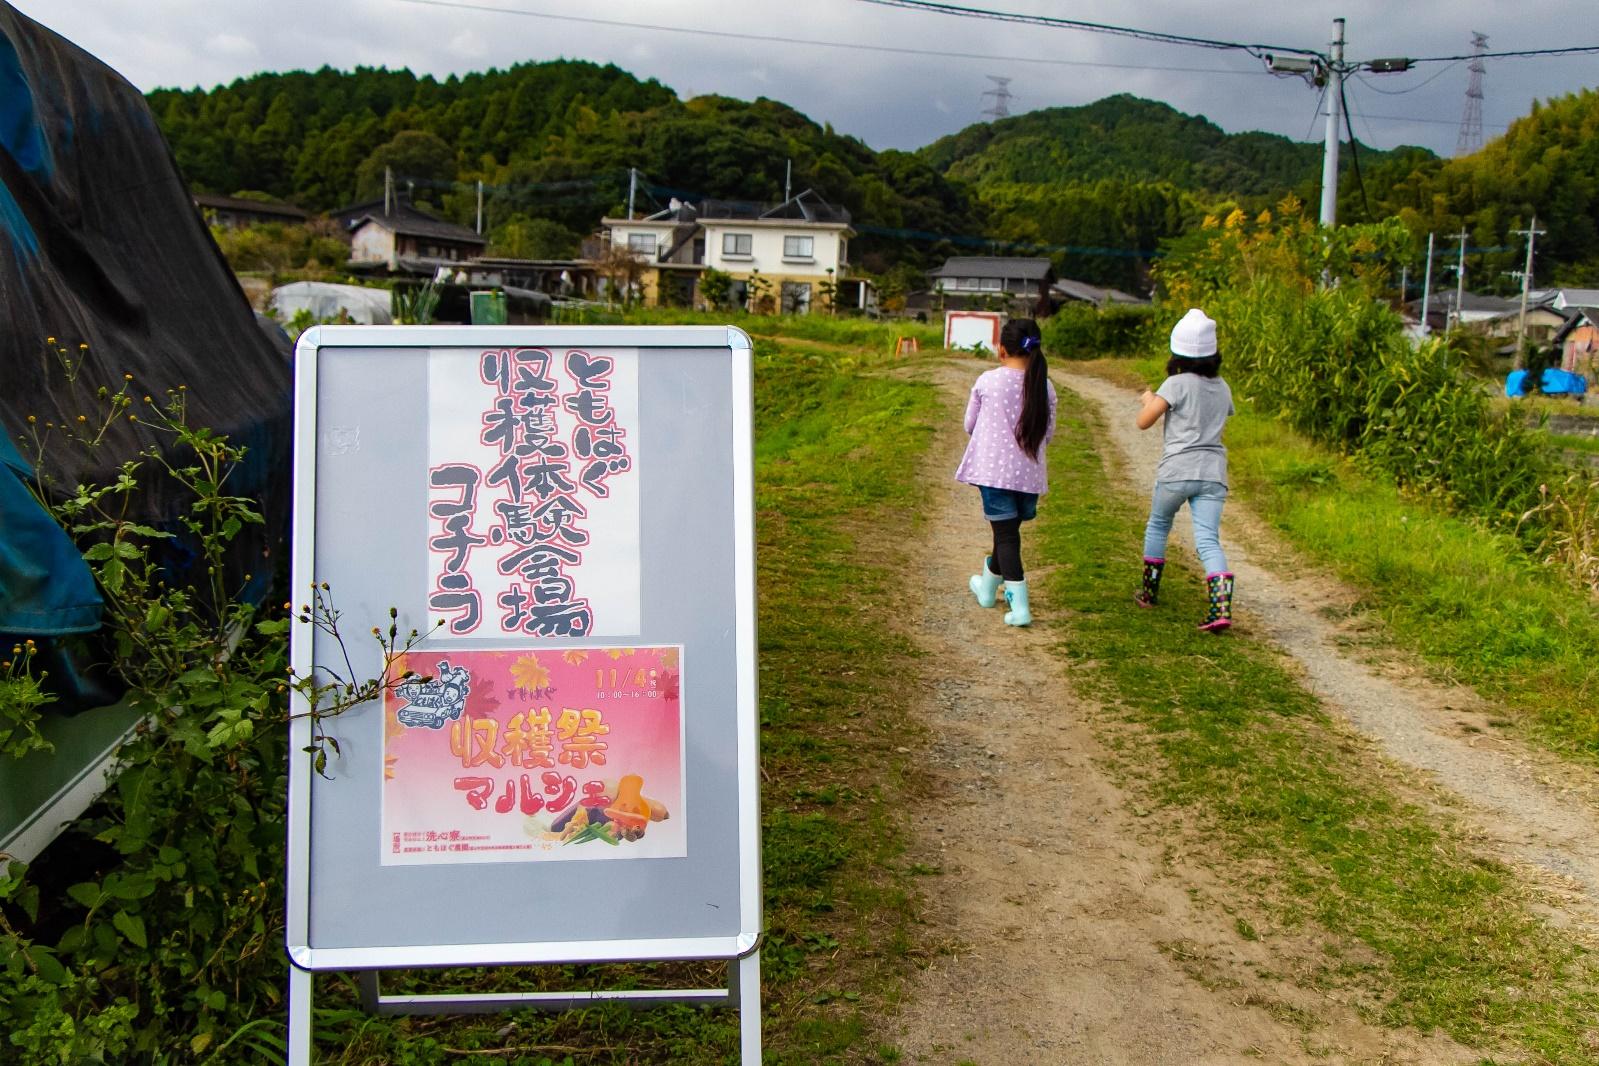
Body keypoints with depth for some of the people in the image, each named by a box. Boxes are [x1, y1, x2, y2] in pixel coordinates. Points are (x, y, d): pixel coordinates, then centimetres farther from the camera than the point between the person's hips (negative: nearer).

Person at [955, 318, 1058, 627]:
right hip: (1030, 474, 3)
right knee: (1008, 531, 19)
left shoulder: (987, 381, -8)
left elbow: (969, 425, 4)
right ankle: (988, 587, 41)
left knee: (1005, 533, 0)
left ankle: (1019, 607, -9)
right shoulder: (1044, 386, -1)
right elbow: (1048, 433, 7)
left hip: (994, 470, -3)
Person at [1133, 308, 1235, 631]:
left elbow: (1144, 422, -9)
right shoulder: (1222, 388, 13)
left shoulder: (1177, 384, -5)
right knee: (1208, 540, -4)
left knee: (1158, 526, 20)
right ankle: (1221, 607, -22)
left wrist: (1149, 399, 13)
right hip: (1213, 473, 4)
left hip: (1177, 471, -4)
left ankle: (1149, 592, 31)